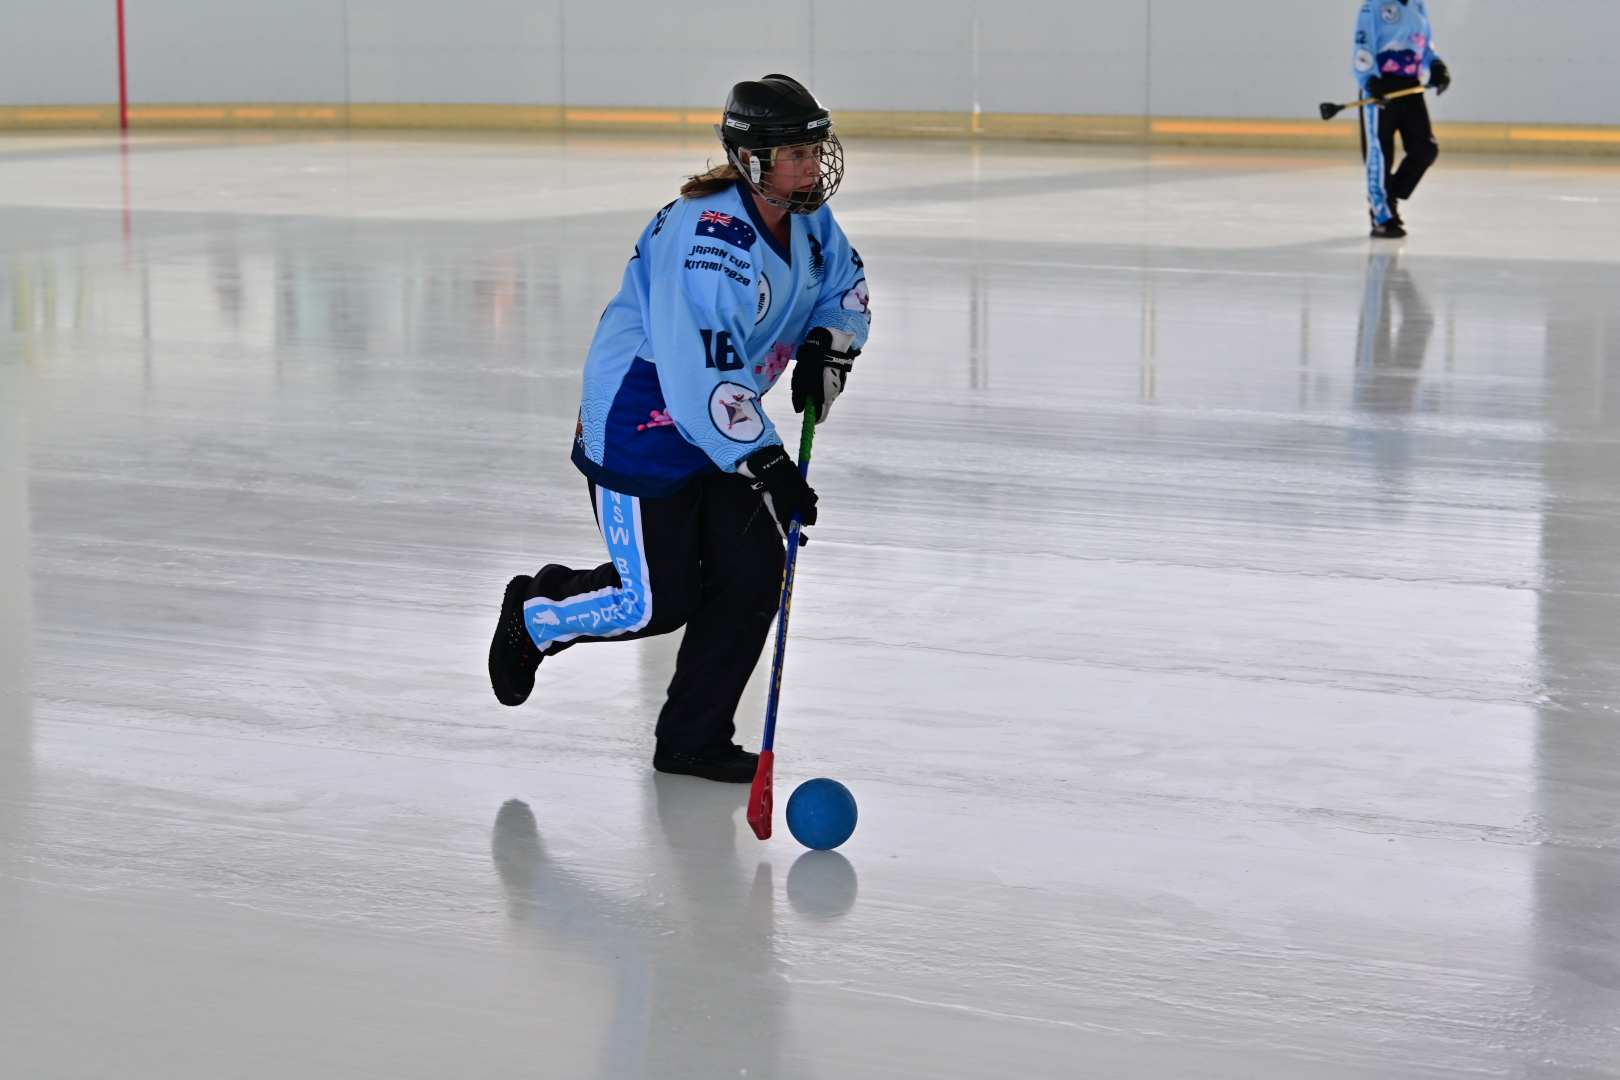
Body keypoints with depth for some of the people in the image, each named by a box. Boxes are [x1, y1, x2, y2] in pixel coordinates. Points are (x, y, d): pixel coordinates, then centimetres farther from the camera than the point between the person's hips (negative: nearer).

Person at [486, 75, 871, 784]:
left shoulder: (808, 222, -1)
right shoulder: (707, 239, -29)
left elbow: (845, 291, 19)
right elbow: (700, 378, -32)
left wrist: (825, 348, -3)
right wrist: (764, 464, -30)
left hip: (724, 422, 9)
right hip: (637, 426, -8)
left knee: (753, 572, -1)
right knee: (660, 603, -3)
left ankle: (694, 740, 12)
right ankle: (534, 613, 27)